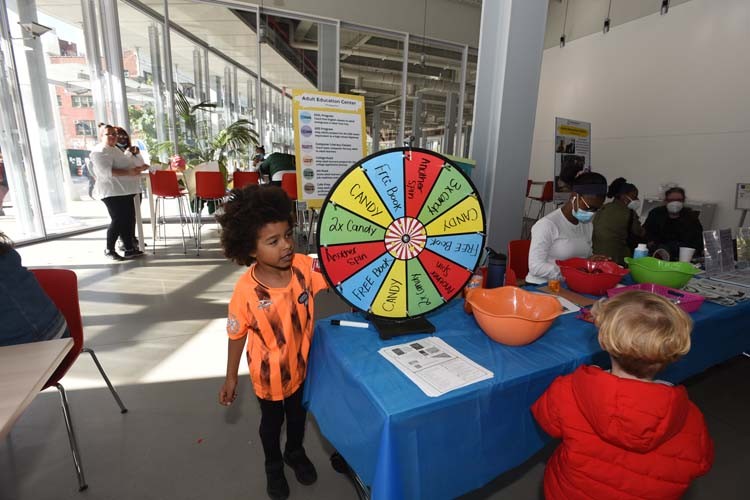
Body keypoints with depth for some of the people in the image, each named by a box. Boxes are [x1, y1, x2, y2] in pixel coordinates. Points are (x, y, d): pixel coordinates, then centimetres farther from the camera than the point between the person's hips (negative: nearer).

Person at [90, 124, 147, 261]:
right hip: (112, 192, -9)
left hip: (124, 191, 9)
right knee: (118, 221, -6)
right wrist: (129, 172, -31)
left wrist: (138, 168, 18)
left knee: (129, 219, 8)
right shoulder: (99, 152, -10)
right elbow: (107, 172, -23)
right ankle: (109, 250, 8)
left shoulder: (115, 149, 21)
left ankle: (129, 249, 14)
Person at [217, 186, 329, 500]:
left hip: (301, 364, 3)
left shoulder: (303, 265, -23)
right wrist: (231, 377, -3)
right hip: (269, 374, -3)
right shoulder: (246, 290, -29)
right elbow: (237, 334, -15)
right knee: (272, 420, 25)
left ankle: (295, 453, 60)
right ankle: (274, 466, 56)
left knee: (298, 412, 29)